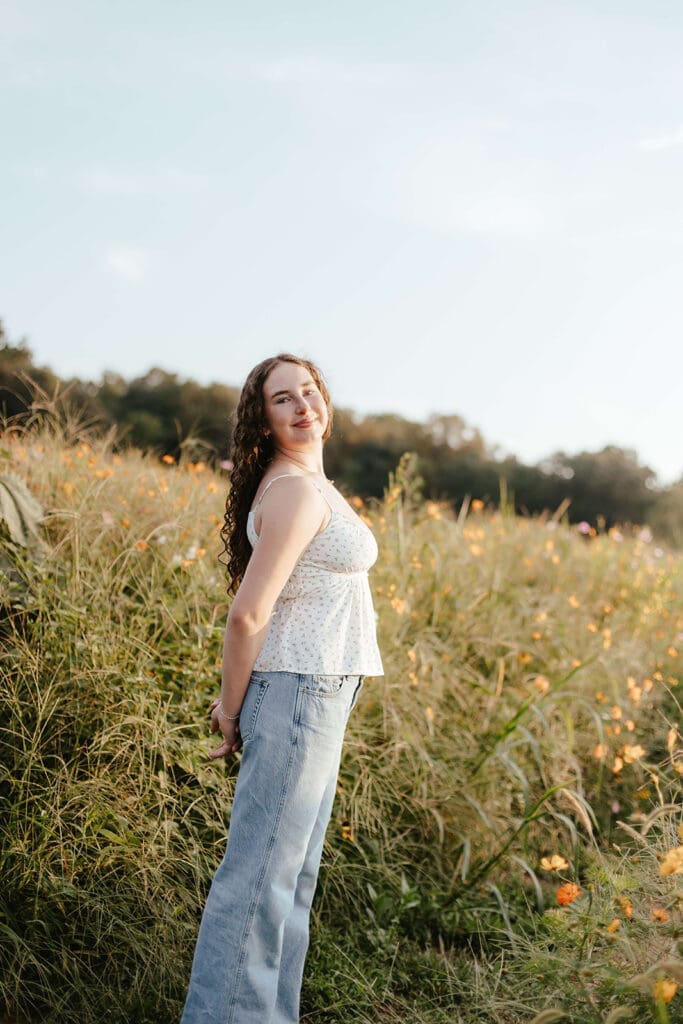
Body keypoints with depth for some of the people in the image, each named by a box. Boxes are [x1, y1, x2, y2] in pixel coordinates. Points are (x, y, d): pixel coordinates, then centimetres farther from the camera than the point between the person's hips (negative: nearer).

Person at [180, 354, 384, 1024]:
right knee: (259, 878, -4)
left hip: (315, 696, 10)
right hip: (299, 692, -10)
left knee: (292, 877, 16)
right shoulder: (297, 491, -17)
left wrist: (238, 700, 13)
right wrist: (233, 711, -9)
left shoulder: (301, 483, 14)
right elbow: (247, 613, -20)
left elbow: (258, 603, 18)